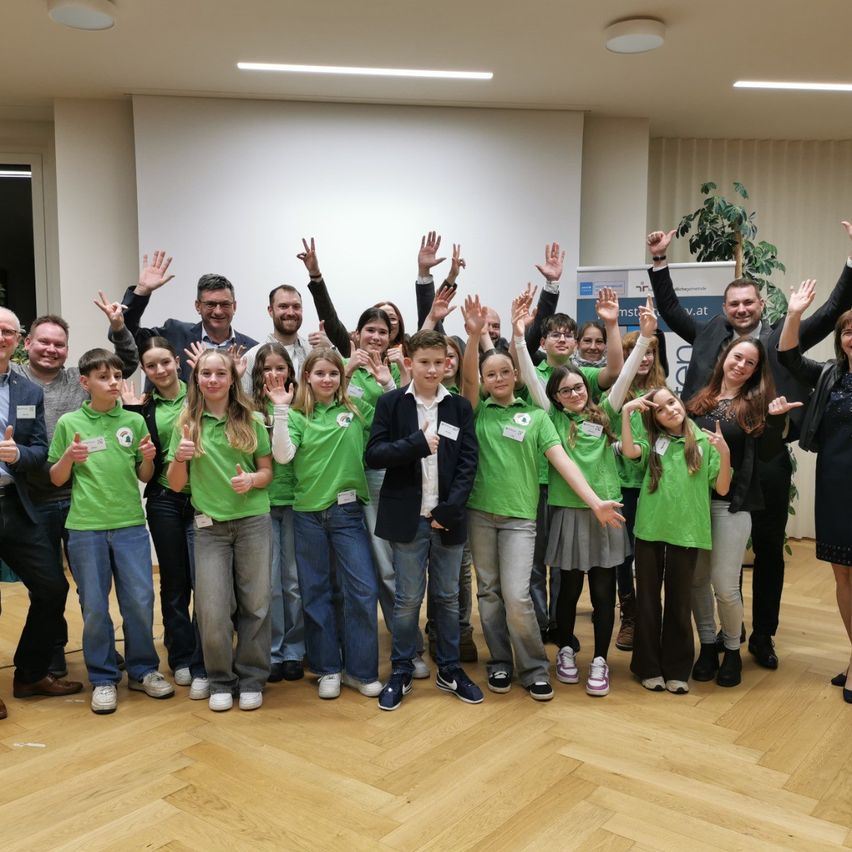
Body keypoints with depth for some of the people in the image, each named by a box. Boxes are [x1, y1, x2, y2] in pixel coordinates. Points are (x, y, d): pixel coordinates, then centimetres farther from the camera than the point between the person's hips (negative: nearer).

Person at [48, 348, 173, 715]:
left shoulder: (134, 421, 5)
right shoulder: (69, 423, 1)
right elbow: (56, 479, 6)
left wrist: (148, 458, -10)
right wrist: (68, 457, -13)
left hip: (131, 525, 1)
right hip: (85, 528, -1)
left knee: (140, 602, 4)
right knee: (95, 608, 6)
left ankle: (143, 670, 22)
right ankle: (103, 678, 21)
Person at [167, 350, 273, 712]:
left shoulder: (250, 421, 1)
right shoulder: (187, 424, 2)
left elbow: (268, 470, 7)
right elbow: (176, 485, 4)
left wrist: (252, 480, -15)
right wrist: (179, 458, -16)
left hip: (253, 521, 0)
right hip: (210, 526, 0)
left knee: (255, 604, 6)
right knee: (212, 609, -1)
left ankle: (251, 679, 23)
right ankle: (220, 681, 20)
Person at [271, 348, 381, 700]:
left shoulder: (356, 409, 3)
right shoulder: (297, 415, -1)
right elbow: (283, 455, -14)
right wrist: (281, 409, -19)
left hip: (348, 511, 1)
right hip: (309, 513, 0)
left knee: (364, 589, -1)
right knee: (316, 593, 9)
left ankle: (360, 669, 15)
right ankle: (327, 668, 24)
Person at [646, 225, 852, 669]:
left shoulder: (783, 337, 4)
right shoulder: (708, 334, 8)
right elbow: (670, 309, 11)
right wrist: (659, 260, 4)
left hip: (768, 458, 0)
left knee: (769, 551, 11)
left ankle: (762, 635, 26)